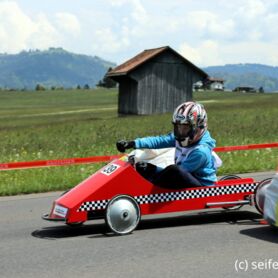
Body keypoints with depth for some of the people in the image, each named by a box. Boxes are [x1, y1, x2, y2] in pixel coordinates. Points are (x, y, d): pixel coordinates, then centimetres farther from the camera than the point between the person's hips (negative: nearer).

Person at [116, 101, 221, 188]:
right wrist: (133, 143, -21)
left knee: (173, 170, -36)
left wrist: (152, 170, -25)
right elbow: (159, 141, -10)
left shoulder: (201, 151, -23)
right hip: (186, 184, 9)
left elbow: (175, 172, -23)